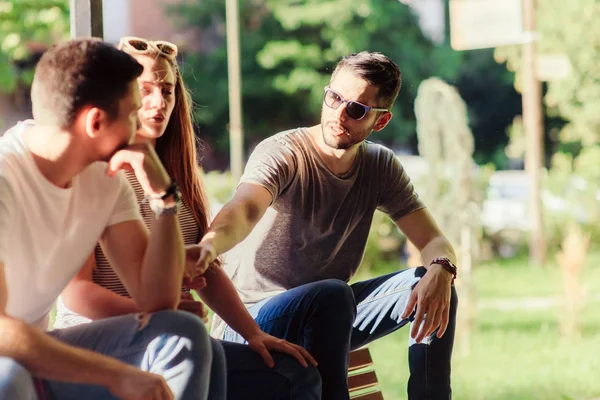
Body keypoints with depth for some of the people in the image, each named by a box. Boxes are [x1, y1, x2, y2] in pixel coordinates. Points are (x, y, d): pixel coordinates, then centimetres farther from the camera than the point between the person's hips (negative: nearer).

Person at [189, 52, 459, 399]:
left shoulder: (380, 166, 2)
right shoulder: (282, 153, -17)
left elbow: (433, 241, -3)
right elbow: (244, 210, -38)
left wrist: (440, 270, -29)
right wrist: (211, 243, -62)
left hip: (327, 317, 6)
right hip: (249, 322, -6)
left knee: (434, 288, -14)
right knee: (332, 295, -36)